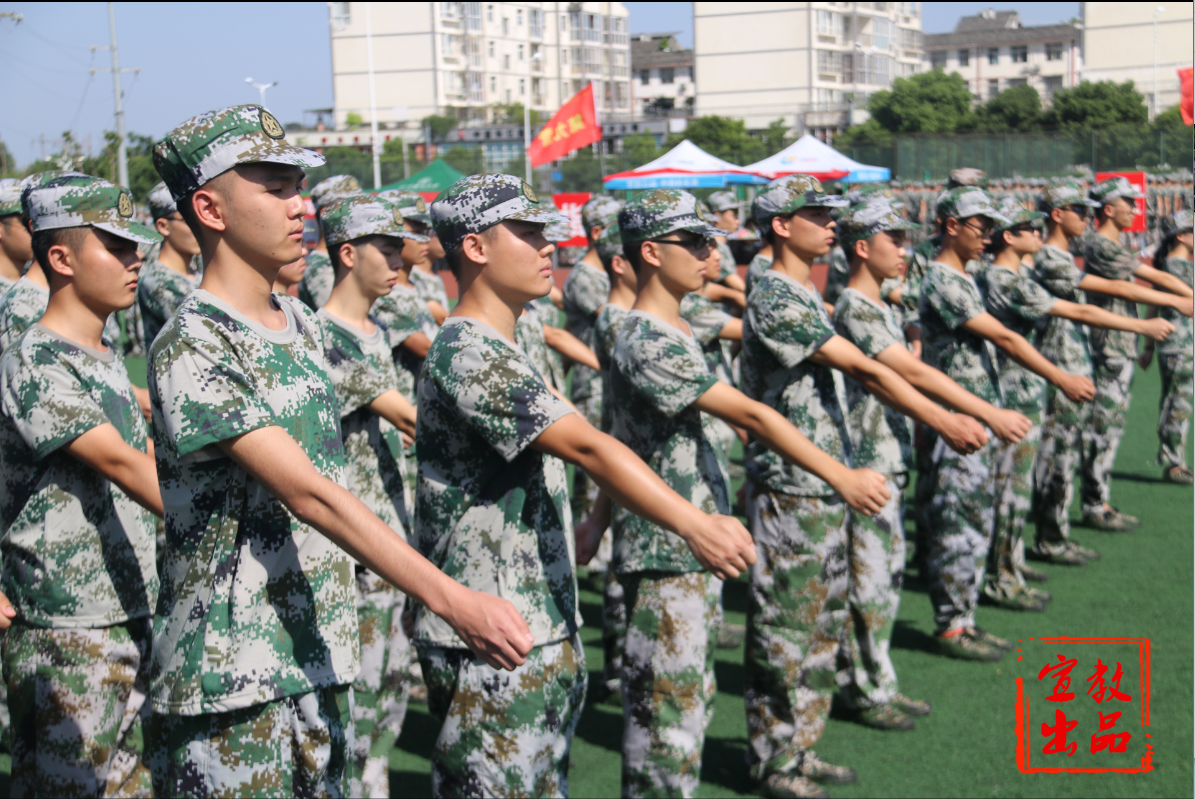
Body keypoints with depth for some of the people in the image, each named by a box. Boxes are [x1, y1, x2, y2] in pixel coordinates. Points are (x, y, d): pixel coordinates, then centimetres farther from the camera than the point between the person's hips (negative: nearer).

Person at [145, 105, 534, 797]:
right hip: (231, 683, -7)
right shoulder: (192, 348, -16)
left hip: (322, 658, 8)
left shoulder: (304, 323, 10)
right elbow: (308, 493, -25)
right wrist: (454, 602, -30)